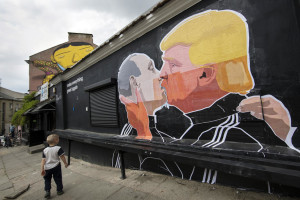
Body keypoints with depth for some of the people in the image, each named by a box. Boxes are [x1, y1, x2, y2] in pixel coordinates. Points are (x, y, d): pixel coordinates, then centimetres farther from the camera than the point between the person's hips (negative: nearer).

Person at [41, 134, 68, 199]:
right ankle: (59, 190, 27)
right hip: (56, 167, -3)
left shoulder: (45, 150, -3)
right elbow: (62, 157, -10)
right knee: (58, 179, 14)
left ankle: (47, 191, 19)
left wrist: (42, 169, -3)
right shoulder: (58, 148, -15)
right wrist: (65, 163, 4)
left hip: (47, 167, 3)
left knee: (47, 179, 24)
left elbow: (43, 160, -6)